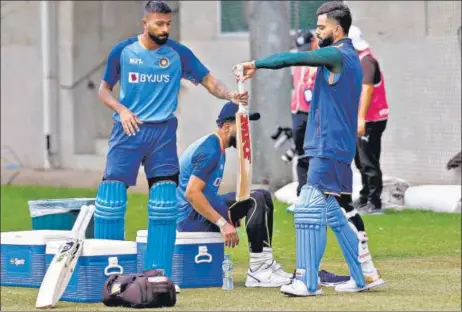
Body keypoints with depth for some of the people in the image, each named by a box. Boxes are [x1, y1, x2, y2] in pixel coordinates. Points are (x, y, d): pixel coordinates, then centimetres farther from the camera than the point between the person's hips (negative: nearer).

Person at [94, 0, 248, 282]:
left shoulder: (178, 54, 3)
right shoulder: (123, 52, 2)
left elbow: (210, 82, 3)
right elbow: (104, 90, 11)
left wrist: (230, 95, -18)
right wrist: (121, 109, -8)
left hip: (163, 132, 1)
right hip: (128, 131, -1)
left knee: (165, 202, -5)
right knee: (111, 195, -9)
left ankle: (159, 273, 2)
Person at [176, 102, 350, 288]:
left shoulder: (217, 148, 17)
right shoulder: (210, 150, -17)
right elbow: (192, 193, -26)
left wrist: (228, 214, 5)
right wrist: (223, 223, -28)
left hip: (200, 210, 11)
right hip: (190, 217, -11)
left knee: (263, 197, 14)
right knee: (256, 200, -23)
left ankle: (266, 264, 7)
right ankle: (257, 271, -22)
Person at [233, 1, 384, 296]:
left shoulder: (338, 56, -12)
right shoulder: (349, 58, 18)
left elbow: (293, 58, -16)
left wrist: (256, 64, -9)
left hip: (329, 150, -10)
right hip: (337, 148, 10)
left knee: (310, 211, -10)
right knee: (329, 212, 13)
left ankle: (308, 282, -11)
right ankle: (365, 275, 15)